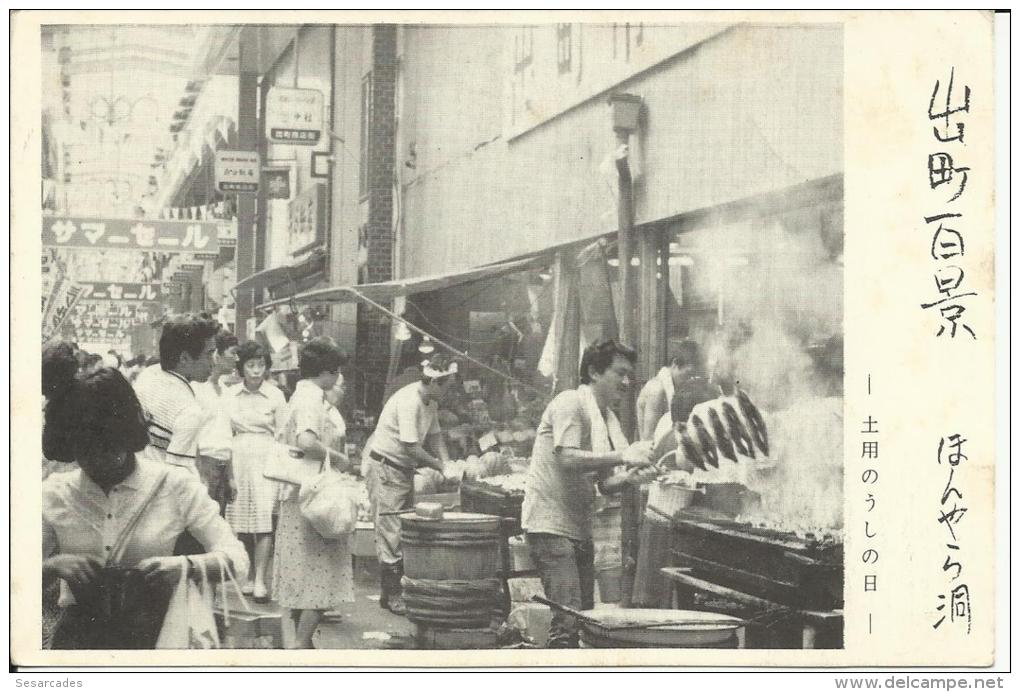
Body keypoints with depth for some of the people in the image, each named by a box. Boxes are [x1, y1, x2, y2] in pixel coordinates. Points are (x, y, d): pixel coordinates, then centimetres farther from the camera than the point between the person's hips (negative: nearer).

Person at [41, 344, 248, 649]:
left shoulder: (174, 485, 0)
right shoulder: (55, 493, 6)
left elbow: (237, 558, -1)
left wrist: (186, 565, -20)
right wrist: (52, 566, -13)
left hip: (152, 634, 0)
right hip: (79, 637, 0)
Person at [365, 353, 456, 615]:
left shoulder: (430, 402, 5)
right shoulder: (409, 401, -25)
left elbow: (435, 435, 14)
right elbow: (411, 447, -25)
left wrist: (447, 463, -1)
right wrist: (438, 465, -13)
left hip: (405, 470, 10)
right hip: (386, 468, -9)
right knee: (391, 534, -6)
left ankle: (402, 589, 15)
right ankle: (391, 595, 0)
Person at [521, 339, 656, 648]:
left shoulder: (608, 418, 16)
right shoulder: (570, 403, -10)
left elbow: (604, 483, 16)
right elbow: (567, 458, -23)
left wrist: (630, 477, -6)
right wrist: (622, 456, -22)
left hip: (580, 529, 9)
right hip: (551, 525, -9)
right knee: (568, 618, -15)